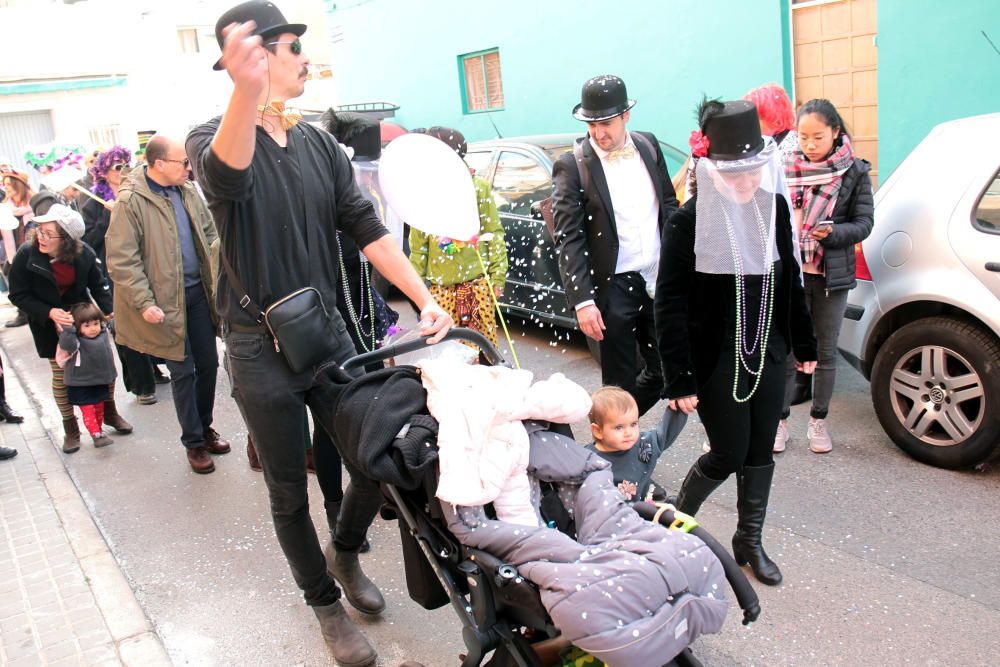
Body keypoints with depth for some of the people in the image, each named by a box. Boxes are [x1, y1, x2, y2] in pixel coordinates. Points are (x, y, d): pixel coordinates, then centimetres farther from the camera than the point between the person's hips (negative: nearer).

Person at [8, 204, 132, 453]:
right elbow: (18, 295, -13)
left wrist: (109, 311, -14)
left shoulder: (84, 254, -17)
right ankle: (70, 428, 20)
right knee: (61, 373, 4)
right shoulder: (26, 255, -21)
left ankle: (110, 412, 27)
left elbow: (99, 285, -2)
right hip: (47, 323, -2)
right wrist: (50, 312, -25)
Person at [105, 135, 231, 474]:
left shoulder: (187, 191, 5)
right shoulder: (131, 200, -15)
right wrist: (145, 303, -17)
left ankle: (205, 427, 32)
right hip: (167, 300, -6)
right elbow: (121, 260, -14)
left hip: (198, 291, 6)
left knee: (208, 363, 12)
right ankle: (193, 442, 19)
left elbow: (209, 233, 16)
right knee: (182, 371, 4)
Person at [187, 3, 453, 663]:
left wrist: (424, 297, -9)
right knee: (291, 493, 10)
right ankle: (327, 604, 32)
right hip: (262, 350, -4)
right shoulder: (216, 139, -11)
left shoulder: (320, 144, 6)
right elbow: (225, 169, -37)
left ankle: (345, 554, 39)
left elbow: (366, 228, 2)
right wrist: (248, 90, -58)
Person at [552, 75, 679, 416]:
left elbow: (669, 205, 14)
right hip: (614, 288, -5)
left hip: (660, 282, 5)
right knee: (621, 383, 5)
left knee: (665, 371, 14)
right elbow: (568, 240, -12)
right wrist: (582, 301, -18)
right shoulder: (572, 166, -10)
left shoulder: (649, 146, 5)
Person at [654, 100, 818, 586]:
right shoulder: (688, 222, -17)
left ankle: (749, 541, 32)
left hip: (767, 351, 6)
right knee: (729, 455, 1)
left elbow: (790, 281, 11)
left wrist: (804, 345, 14)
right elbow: (670, 306, -17)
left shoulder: (774, 207, 0)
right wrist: (680, 380, -18)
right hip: (716, 359, -5)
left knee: (760, 451, 13)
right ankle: (676, 522, 28)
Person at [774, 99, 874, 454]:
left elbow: (864, 223, -2)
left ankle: (818, 420, 25)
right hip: (789, 272, 0)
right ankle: (780, 420, 16)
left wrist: (832, 232, -20)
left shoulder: (854, 171, -1)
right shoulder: (785, 168, 0)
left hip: (832, 275, 0)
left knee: (826, 351, 10)